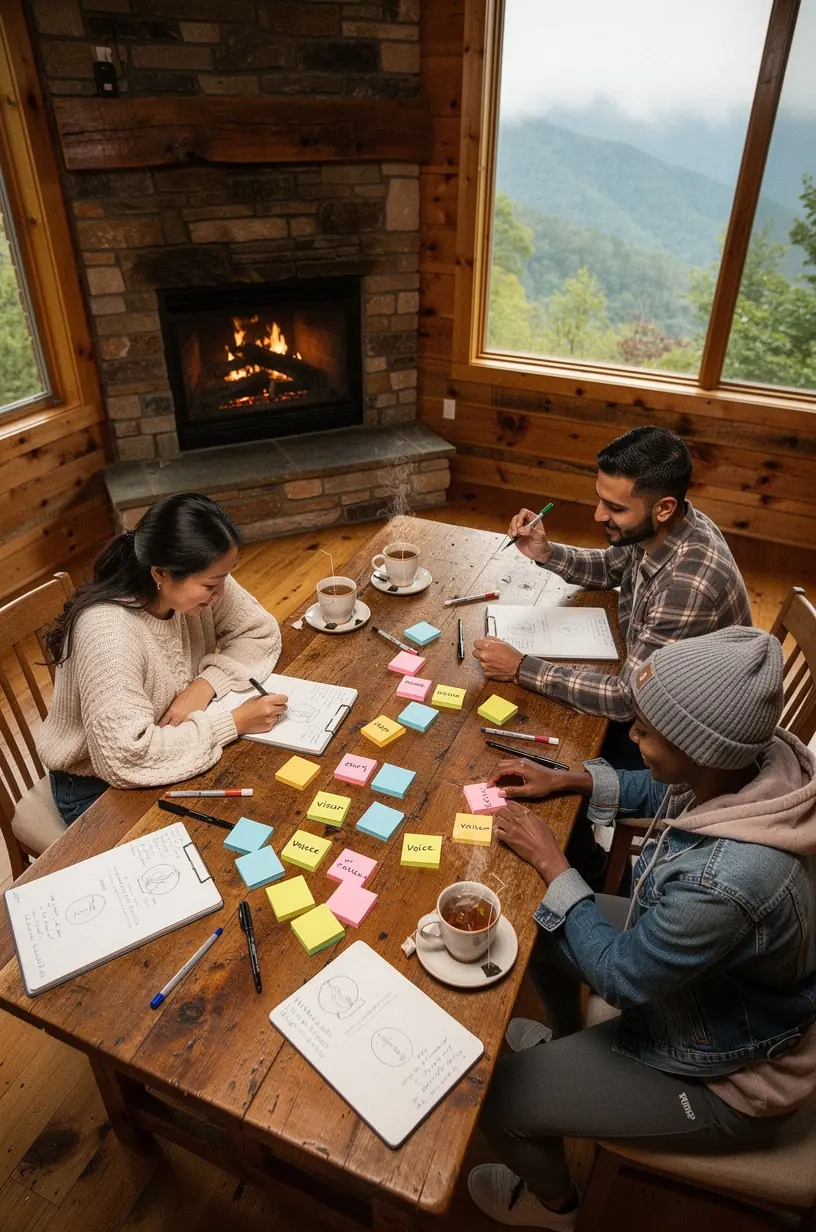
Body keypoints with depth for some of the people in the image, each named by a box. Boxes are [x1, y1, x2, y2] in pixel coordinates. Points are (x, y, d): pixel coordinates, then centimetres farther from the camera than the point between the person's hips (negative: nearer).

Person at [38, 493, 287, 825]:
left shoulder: (196, 582, -17)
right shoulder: (109, 633, -35)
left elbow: (261, 631, -6)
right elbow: (126, 758, -38)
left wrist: (205, 685, -21)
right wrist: (234, 722, -32)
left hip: (164, 752, 6)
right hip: (98, 787, -5)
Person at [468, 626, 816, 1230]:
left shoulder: (728, 882, -44)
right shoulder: (760, 758, -22)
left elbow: (621, 977, -25)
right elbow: (664, 789, 3)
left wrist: (552, 863, -17)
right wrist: (570, 780, -4)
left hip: (725, 1073, -7)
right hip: (696, 966, 7)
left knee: (498, 1099, -1)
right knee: (536, 924, 16)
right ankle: (567, 1044, 46)